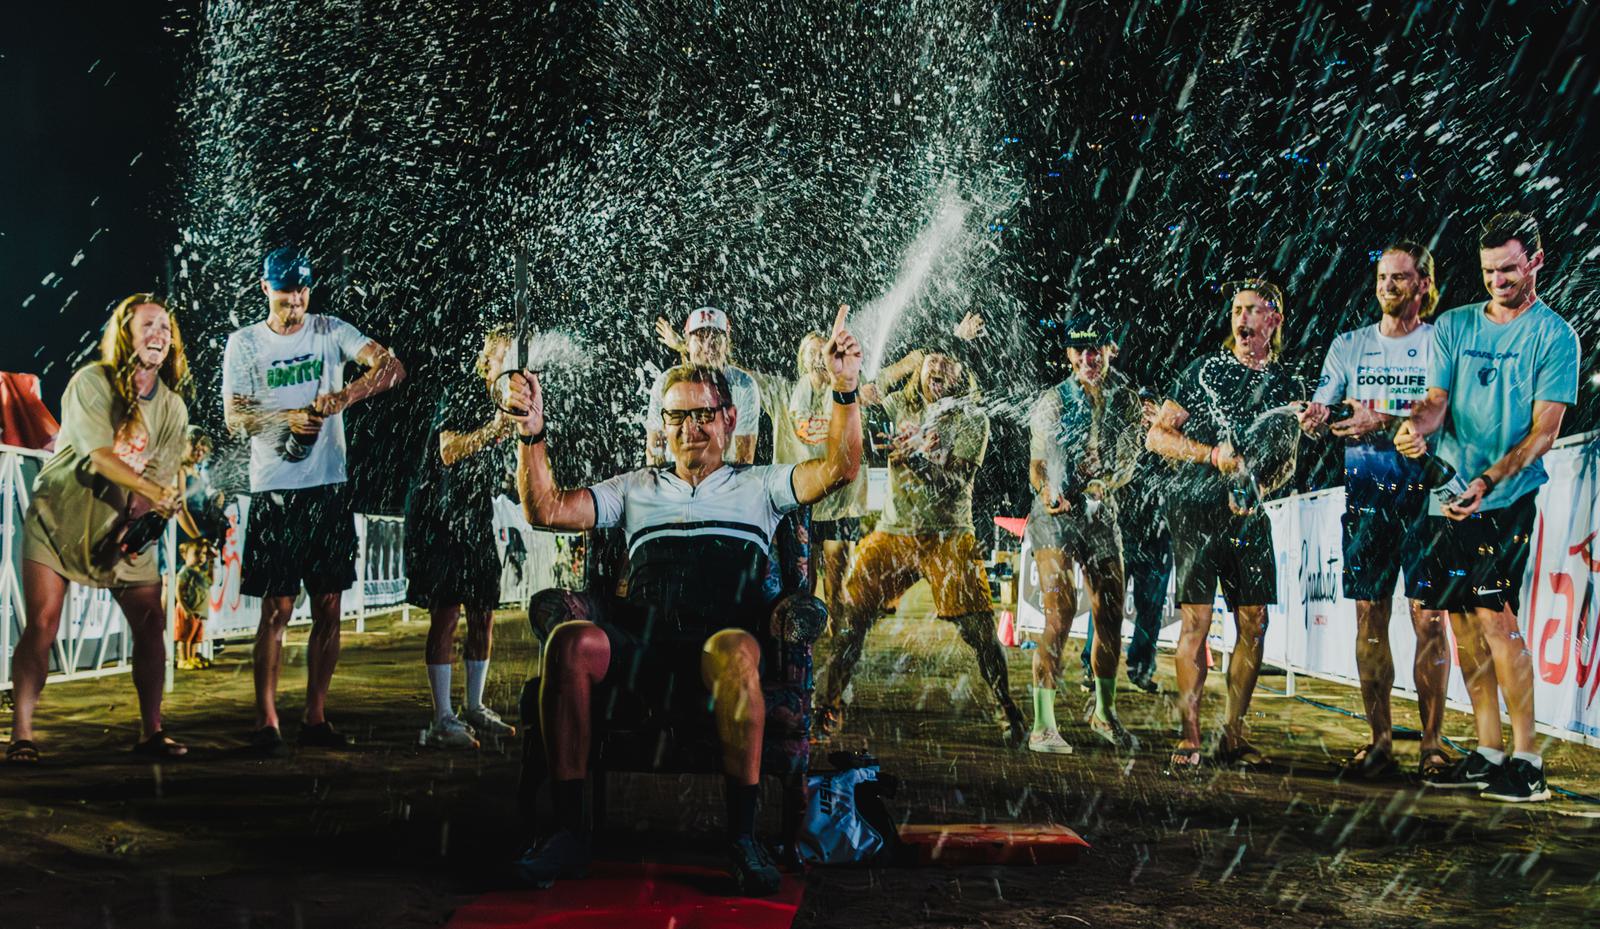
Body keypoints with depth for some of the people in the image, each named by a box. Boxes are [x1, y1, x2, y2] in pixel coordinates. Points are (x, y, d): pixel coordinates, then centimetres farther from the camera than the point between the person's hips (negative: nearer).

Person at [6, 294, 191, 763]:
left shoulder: (173, 407, 4)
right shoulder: (92, 381, -10)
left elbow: (160, 477, -1)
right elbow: (99, 456, -20)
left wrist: (136, 526, -17)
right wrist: (155, 490, -30)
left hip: (126, 523, 4)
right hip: (60, 514, -4)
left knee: (151, 622, -2)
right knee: (42, 623, -11)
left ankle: (151, 732, 8)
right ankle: (21, 736, -5)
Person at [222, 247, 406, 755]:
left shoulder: (331, 331, 6)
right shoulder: (244, 343, 5)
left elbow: (393, 367, -7)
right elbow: (234, 416, 0)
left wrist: (346, 395, -25)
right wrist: (287, 418, -18)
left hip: (330, 487, 2)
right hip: (274, 490, -2)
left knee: (328, 607, 5)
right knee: (277, 608, -5)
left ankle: (316, 717, 13)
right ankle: (266, 722, 2)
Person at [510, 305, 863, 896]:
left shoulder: (758, 487, 22)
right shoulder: (636, 489, 29)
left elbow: (840, 469, 7)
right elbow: (546, 510, 18)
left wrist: (845, 390, -8)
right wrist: (533, 433, 5)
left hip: (722, 638, -2)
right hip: (642, 640, 2)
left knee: (735, 649, -39)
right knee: (569, 641, -30)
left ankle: (742, 835, -30)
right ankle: (568, 829, -24)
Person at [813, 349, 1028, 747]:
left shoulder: (972, 418, -3)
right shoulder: (897, 405, 6)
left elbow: (956, 482, -14)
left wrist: (917, 457, -30)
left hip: (949, 538, -2)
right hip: (893, 532, 2)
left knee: (978, 629, -7)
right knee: (849, 616, -7)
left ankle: (1008, 712, 12)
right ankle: (827, 708, 7)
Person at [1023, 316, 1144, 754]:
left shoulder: (1126, 397, 6)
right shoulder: (1053, 400, -4)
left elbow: (1129, 458, 7)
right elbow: (1037, 462, -3)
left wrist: (1100, 485, -11)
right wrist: (1047, 492, -24)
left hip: (1102, 514, 4)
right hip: (1056, 515, -4)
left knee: (1110, 615, 8)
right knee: (1060, 614, -15)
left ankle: (1104, 712, 27)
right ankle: (1043, 726, -12)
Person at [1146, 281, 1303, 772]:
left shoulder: (1288, 388, 13)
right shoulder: (1204, 370, 3)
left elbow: (1287, 460, 18)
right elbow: (1157, 436, 0)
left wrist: (1258, 487, -3)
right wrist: (1213, 455, -13)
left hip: (1249, 513, 4)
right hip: (1195, 506, -4)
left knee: (1254, 624, 0)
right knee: (1197, 620, -9)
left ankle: (1233, 736, 10)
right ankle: (1189, 738, -4)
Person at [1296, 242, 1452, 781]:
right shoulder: (1349, 346, 13)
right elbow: (1319, 414, 7)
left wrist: (1385, 421, -24)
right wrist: (1312, 420, -16)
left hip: (1425, 492, -3)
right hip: (1366, 494, 3)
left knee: (1429, 618, -5)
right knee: (1370, 619, 3)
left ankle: (1432, 742, 2)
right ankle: (1380, 741, 10)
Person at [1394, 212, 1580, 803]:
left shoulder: (1555, 337, -1)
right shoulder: (1453, 326, 12)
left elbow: (1544, 430, -8)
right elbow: (1437, 400, 5)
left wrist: (1487, 481, -21)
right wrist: (1416, 424, -19)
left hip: (1508, 497, -5)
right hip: (1448, 497, 5)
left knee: (1495, 615, -13)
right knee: (1463, 620, 6)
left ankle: (1526, 760, -6)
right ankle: (1487, 753, 15)